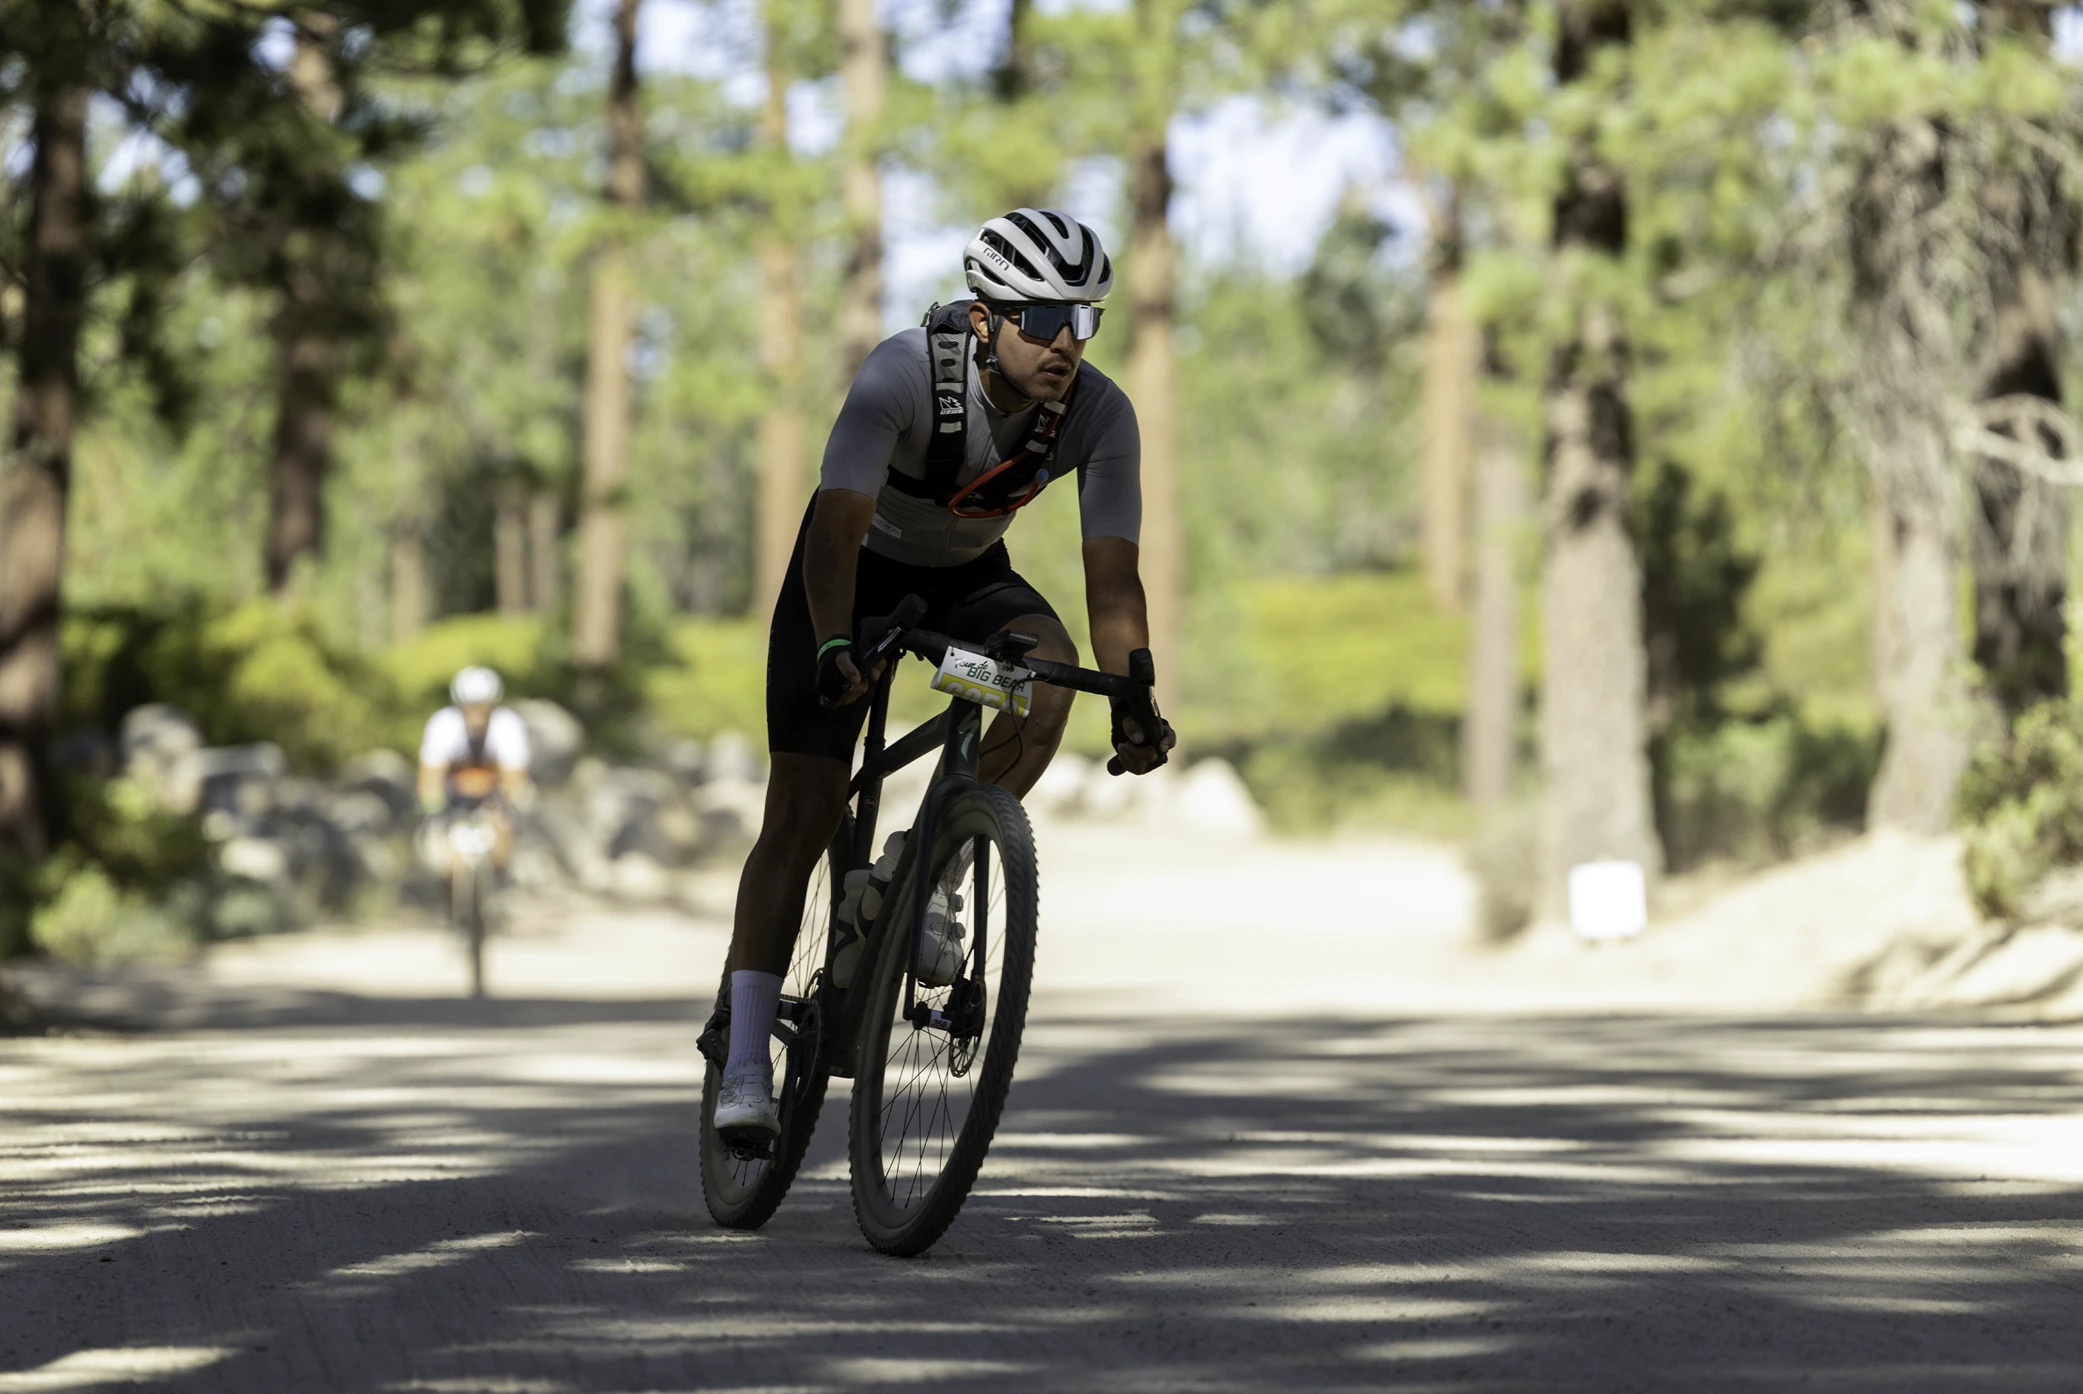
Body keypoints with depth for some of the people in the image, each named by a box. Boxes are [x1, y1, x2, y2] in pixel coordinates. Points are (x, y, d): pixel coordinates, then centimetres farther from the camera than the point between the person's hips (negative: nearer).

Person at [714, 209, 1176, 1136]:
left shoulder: (1100, 414, -24)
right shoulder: (904, 374, -34)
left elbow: (1111, 573, -24)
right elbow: (838, 527, -41)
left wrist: (1133, 704, -38)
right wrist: (833, 647, -58)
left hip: (967, 578, 3)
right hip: (856, 569, -3)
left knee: (1048, 668, -31)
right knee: (803, 810, -12)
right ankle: (744, 1064, -10)